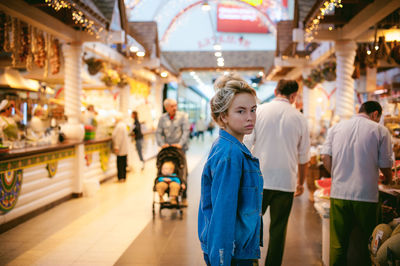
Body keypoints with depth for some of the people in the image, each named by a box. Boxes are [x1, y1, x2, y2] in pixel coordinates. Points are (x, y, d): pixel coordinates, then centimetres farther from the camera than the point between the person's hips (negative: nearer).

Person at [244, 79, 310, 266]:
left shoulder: (258, 111, -2)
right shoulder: (299, 118, 2)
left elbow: (246, 145, -2)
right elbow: (303, 157, 9)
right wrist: (300, 182, 22)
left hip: (259, 180, 0)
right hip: (286, 181, 1)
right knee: (278, 228, 9)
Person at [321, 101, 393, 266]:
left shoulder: (336, 128, 8)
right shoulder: (380, 131, -1)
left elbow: (325, 157, 3)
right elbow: (385, 165, 0)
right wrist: (388, 180, 22)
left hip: (339, 193, 3)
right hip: (367, 196, -2)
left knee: (337, 244, 10)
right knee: (368, 244, 12)